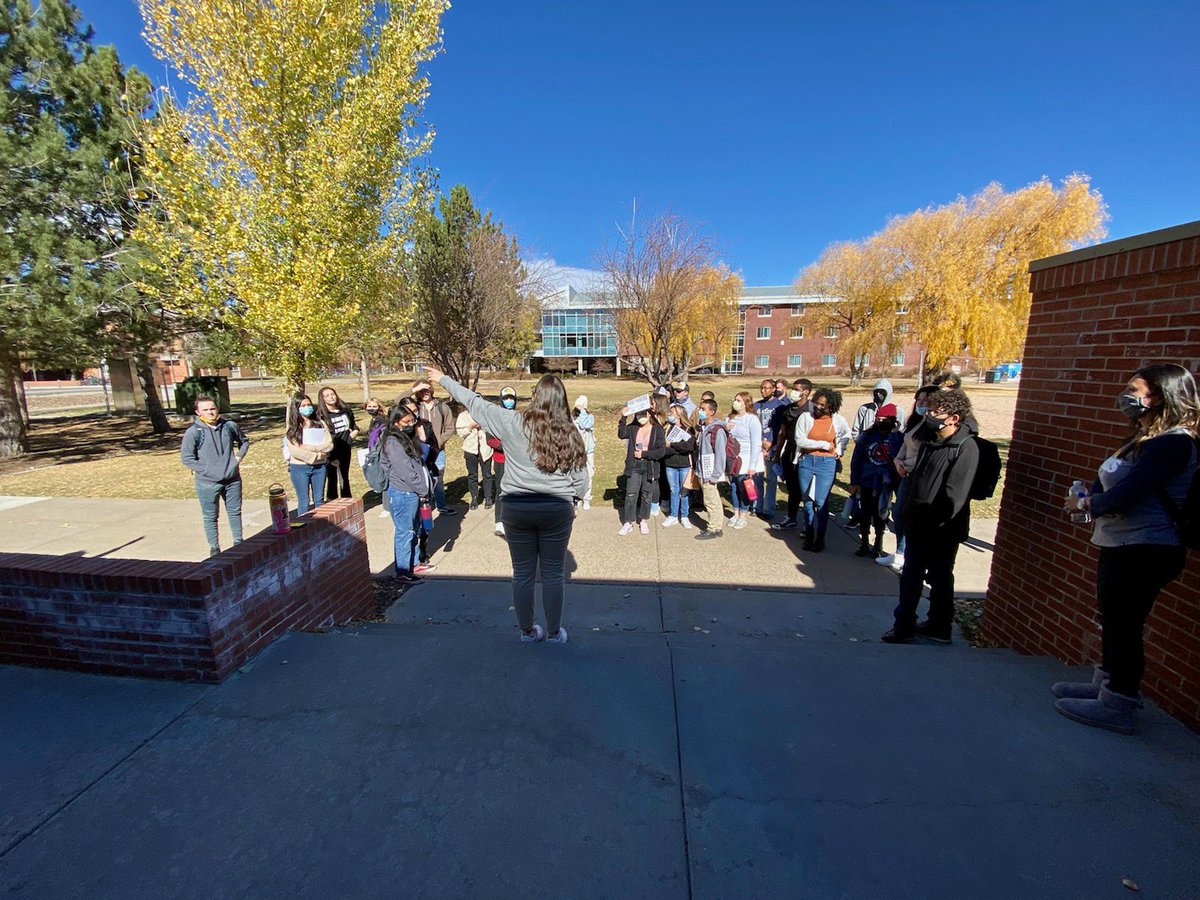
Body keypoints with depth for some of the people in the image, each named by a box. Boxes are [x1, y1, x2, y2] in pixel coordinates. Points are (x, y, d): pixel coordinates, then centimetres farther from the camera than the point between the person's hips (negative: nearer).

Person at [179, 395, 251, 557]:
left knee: (235, 512, 16)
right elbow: (186, 458, -9)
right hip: (208, 483, -3)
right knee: (211, 517, 9)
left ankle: (238, 542, 32)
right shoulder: (193, 432, -10)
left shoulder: (230, 426, 1)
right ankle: (214, 548, 22)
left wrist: (239, 457, 6)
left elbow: (244, 441, 19)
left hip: (232, 480, 3)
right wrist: (207, 470, -14)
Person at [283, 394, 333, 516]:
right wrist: (317, 455, -14)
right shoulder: (292, 429, -1)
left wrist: (308, 447, -14)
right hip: (299, 467, -2)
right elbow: (295, 451, -12)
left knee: (319, 500, 11)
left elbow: (329, 444, -5)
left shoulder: (320, 423, 6)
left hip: (320, 467, 3)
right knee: (304, 502, 3)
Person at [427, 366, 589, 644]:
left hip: (516, 508, 0)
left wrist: (443, 379, 20)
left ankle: (527, 631, 31)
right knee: (553, 574, 13)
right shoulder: (569, 433, -3)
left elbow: (474, 403, 6)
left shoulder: (512, 423, -6)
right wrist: (573, 501, 21)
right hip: (556, 509, 0)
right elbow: (581, 478, 3)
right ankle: (554, 632, 26)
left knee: (523, 573, 15)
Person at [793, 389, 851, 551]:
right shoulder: (805, 417, -3)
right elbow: (800, 441, -9)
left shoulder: (838, 420, 1)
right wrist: (824, 444, -9)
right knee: (808, 502, 8)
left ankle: (820, 538, 13)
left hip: (827, 464, -1)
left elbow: (846, 434, 23)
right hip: (806, 461, 1)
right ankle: (808, 535, 21)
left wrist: (839, 450, 11)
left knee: (821, 502, -2)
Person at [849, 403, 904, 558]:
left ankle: (878, 545, 26)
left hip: (886, 484, -1)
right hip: (866, 482, 1)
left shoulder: (899, 438, -3)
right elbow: (856, 460, 0)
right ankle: (864, 544, 23)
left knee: (880, 515, 10)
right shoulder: (867, 436, -1)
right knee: (864, 514, 9)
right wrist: (854, 482, -2)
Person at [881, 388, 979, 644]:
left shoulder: (965, 447, -17)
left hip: (941, 530, -7)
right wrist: (908, 512, 9)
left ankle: (940, 628, 27)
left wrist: (934, 522, -20)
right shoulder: (930, 440, 9)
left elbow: (954, 494, -23)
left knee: (940, 578, 10)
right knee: (910, 575, 14)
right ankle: (904, 625, 26)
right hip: (917, 524, 8)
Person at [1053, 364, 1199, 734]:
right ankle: (1105, 685, 33)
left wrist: (1086, 503, -7)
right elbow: (1105, 481, 12)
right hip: (1121, 546, 10)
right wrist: (1094, 502, -8)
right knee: (1112, 622, 19)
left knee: (1123, 627, -1)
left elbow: (1127, 492, -24)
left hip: (1145, 551, -10)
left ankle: (1118, 706, 11)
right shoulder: (1145, 440, 14)